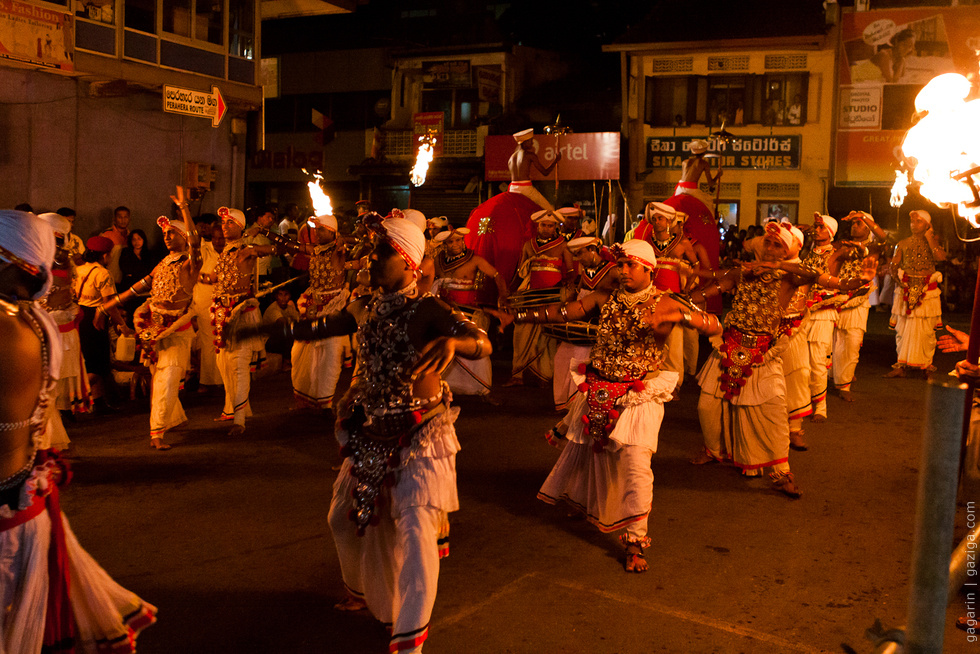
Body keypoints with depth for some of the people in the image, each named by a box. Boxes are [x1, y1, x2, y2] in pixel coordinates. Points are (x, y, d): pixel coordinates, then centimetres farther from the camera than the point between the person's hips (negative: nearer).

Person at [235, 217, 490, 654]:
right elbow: (321, 327, 18)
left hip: (418, 435, -7)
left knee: (415, 527, -17)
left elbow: (483, 344, -26)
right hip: (371, 433, 7)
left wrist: (451, 342, -47)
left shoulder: (426, 310, -16)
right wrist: (269, 330, 21)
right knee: (344, 518, 19)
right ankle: (364, 592, 46)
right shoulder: (365, 308, 3)